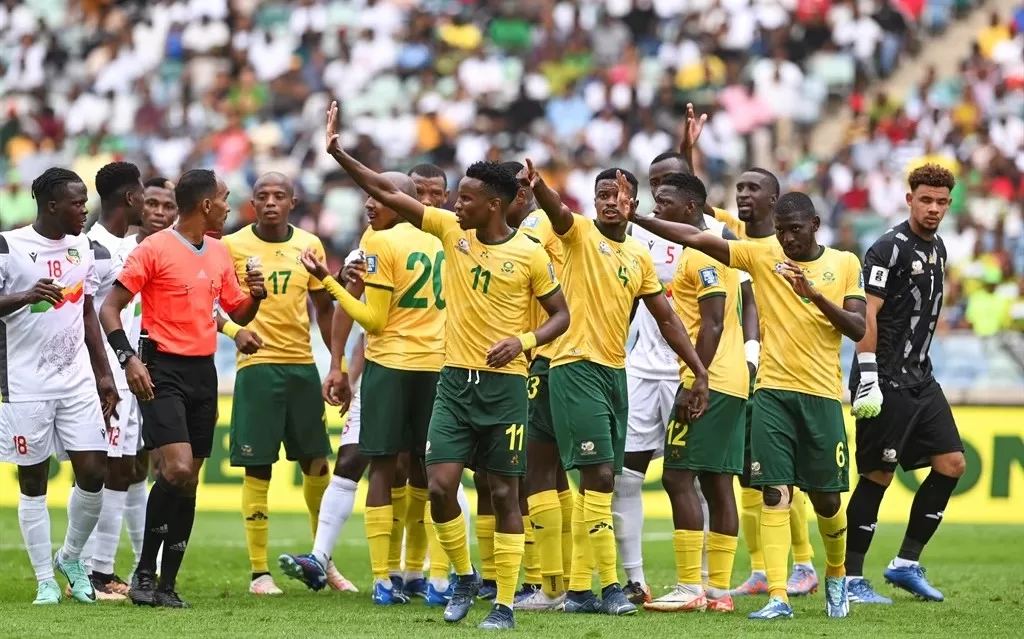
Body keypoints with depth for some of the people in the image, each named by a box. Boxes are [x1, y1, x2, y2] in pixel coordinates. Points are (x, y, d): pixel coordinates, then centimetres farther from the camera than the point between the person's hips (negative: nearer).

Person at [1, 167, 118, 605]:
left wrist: (103, 373, 15)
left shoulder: (82, 248, 11)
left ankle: (71, 557, 21)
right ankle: (45, 581, 8)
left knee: (93, 472, -2)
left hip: (78, 382, 5)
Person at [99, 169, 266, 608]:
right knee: (177, 469, -20)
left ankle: (167, 584, 9)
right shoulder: (155, 250, -8)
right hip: (164, 371, -7)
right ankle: (145, 570, -6)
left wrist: (255, 296, 1)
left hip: (203, 373, 7)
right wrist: (128, 358, -21)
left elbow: (237, 313, 23)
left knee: (189, 479, 5)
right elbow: (110, 307, -8)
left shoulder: (220, 253, 12)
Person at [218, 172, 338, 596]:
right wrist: (234, 331, -21)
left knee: (316, 462, 7)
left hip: (303, 364, 4)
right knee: (257, 468, -2)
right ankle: (259, 572, 4)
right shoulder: (232, 246, -4)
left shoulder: (309, 246, 6)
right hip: (257, 366, -3)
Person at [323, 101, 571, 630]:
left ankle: (504, 604, 7)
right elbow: (387, 194, 1)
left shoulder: (529, 255, -6)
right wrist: (338, 153, -7)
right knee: (440, 486, -7)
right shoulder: (451, 231, 3)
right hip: (455, 380, 3)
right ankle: (464, 577, 16)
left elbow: (560, 314, 1)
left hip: (504, 383, -3)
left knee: (504, 493, 1)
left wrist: (523, 341, -17)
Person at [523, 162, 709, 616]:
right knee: (600, 475, -14)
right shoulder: (580, 234, -4)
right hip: (577, 367, -7)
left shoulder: (639, 256, 13)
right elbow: (557, 211, -27)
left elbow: (666, 319, 17)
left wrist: (700, 372, 12)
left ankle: (578, 589, 13)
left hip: (615, 370, 7)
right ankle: (609, 586, -10)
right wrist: (535, 184, -49)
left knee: (596, 482, 8)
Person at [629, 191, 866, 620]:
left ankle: (836, 576, 33)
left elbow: (859, 329, -2)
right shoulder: (761, 256, 4)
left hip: (822, 395, 0)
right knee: (775, 493, -9)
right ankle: (778, 597, -11)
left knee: (826, 497, 6)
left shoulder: (845, 264, 5)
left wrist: (817, 298, -17)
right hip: (772, 391, 0)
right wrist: (635, 218, -11)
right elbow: (695, 239, -3)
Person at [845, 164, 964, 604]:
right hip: (886, 382, -9)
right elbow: (866, 315, -17)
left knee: (952, 464, 3)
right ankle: (851, 579, 2)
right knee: (878, 475, -6)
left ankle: (906, 564, 12)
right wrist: (868, 380, -21)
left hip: (919, 379, 9)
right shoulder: (890, 248, -12)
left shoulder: (937, 249, 14)